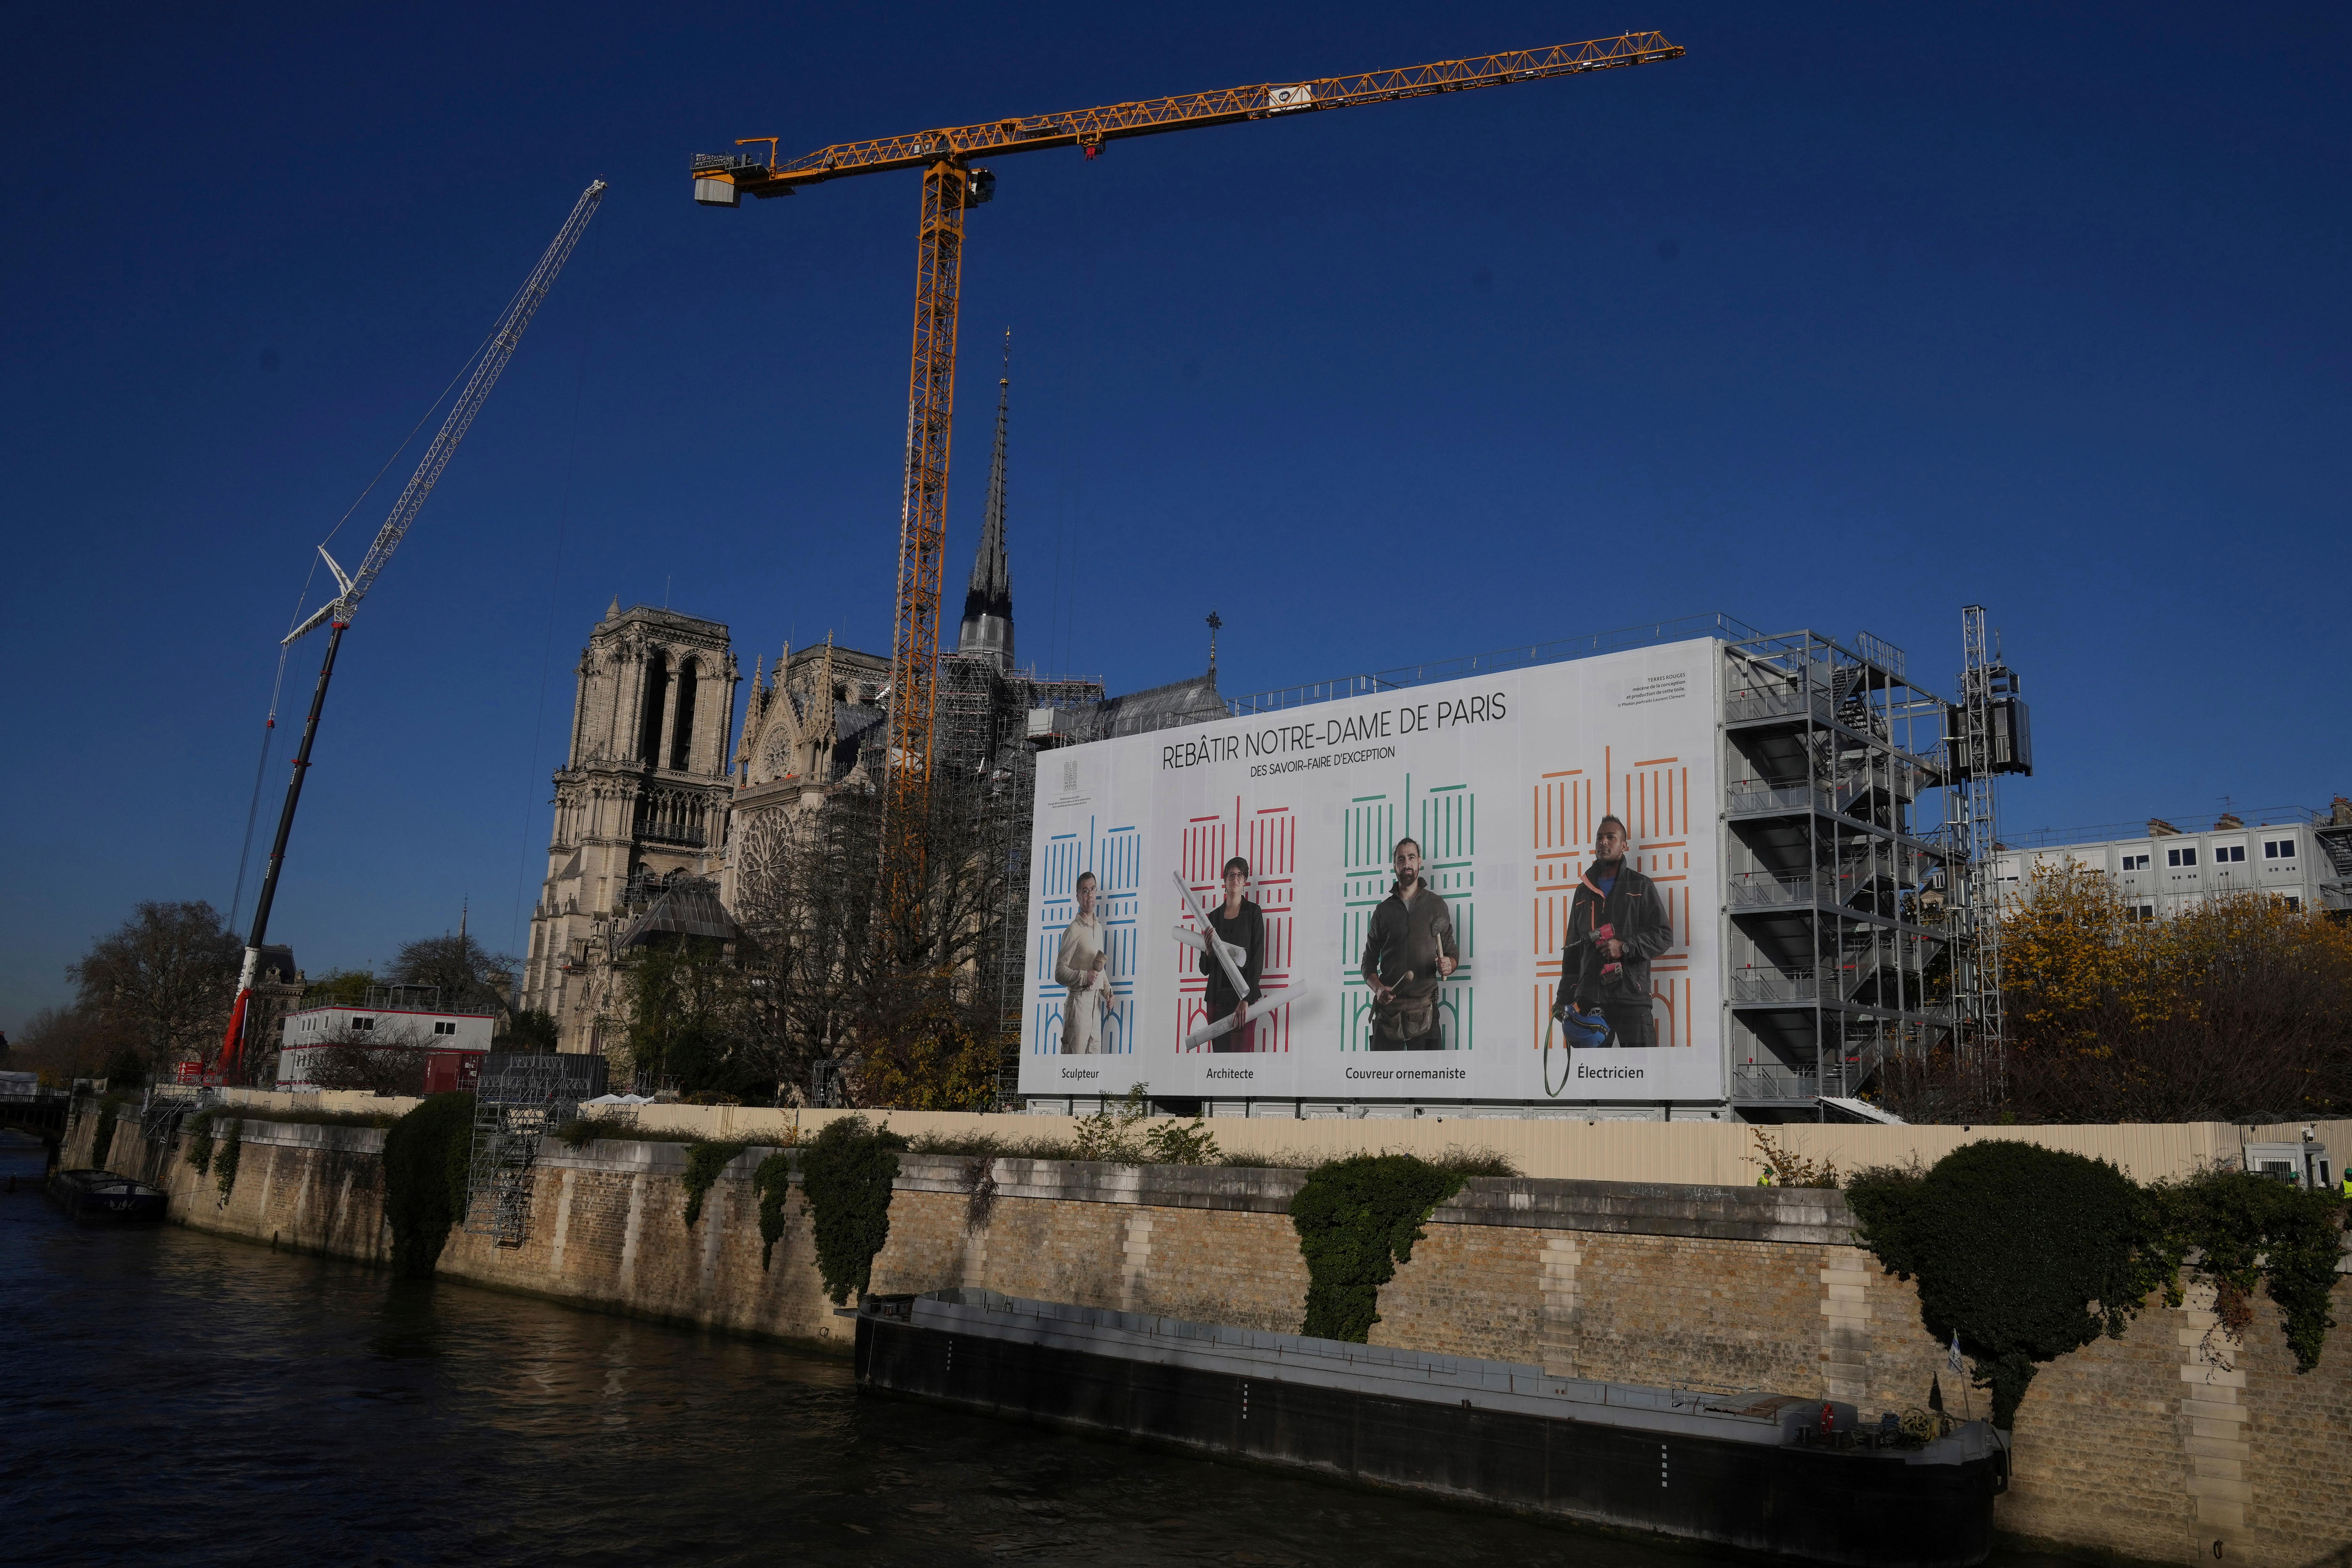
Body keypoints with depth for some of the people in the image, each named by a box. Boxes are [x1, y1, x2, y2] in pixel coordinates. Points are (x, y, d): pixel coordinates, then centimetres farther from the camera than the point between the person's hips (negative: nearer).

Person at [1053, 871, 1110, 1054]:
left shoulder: (1098, 926, 16)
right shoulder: (1073, 931, -9)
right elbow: (1059, 973, -11)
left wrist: (1107, 991, 12)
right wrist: (1084, 977, -22)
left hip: (1096, 1004, 8)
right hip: (1079, 1002, -8)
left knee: (1095, 1056, 8)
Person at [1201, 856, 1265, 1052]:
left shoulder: (1253, 912, 2)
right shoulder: (1214, 916, 14)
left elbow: (1257, 958, -7)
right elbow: (1205, 969, 14)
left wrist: (1246, 999, -16)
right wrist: (1207, 952, -9)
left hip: (1244, 996, -4)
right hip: (1217, 997, 4)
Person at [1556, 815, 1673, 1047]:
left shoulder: (1640, 886, 8)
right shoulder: (1583, 891, 21)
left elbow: (1664, 935, 1)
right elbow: (1573, 948, 23)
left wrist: (1625, 947, -15)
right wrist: (1564, 997, 16)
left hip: (1631, 996, -4)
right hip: (1589, 999, 4)